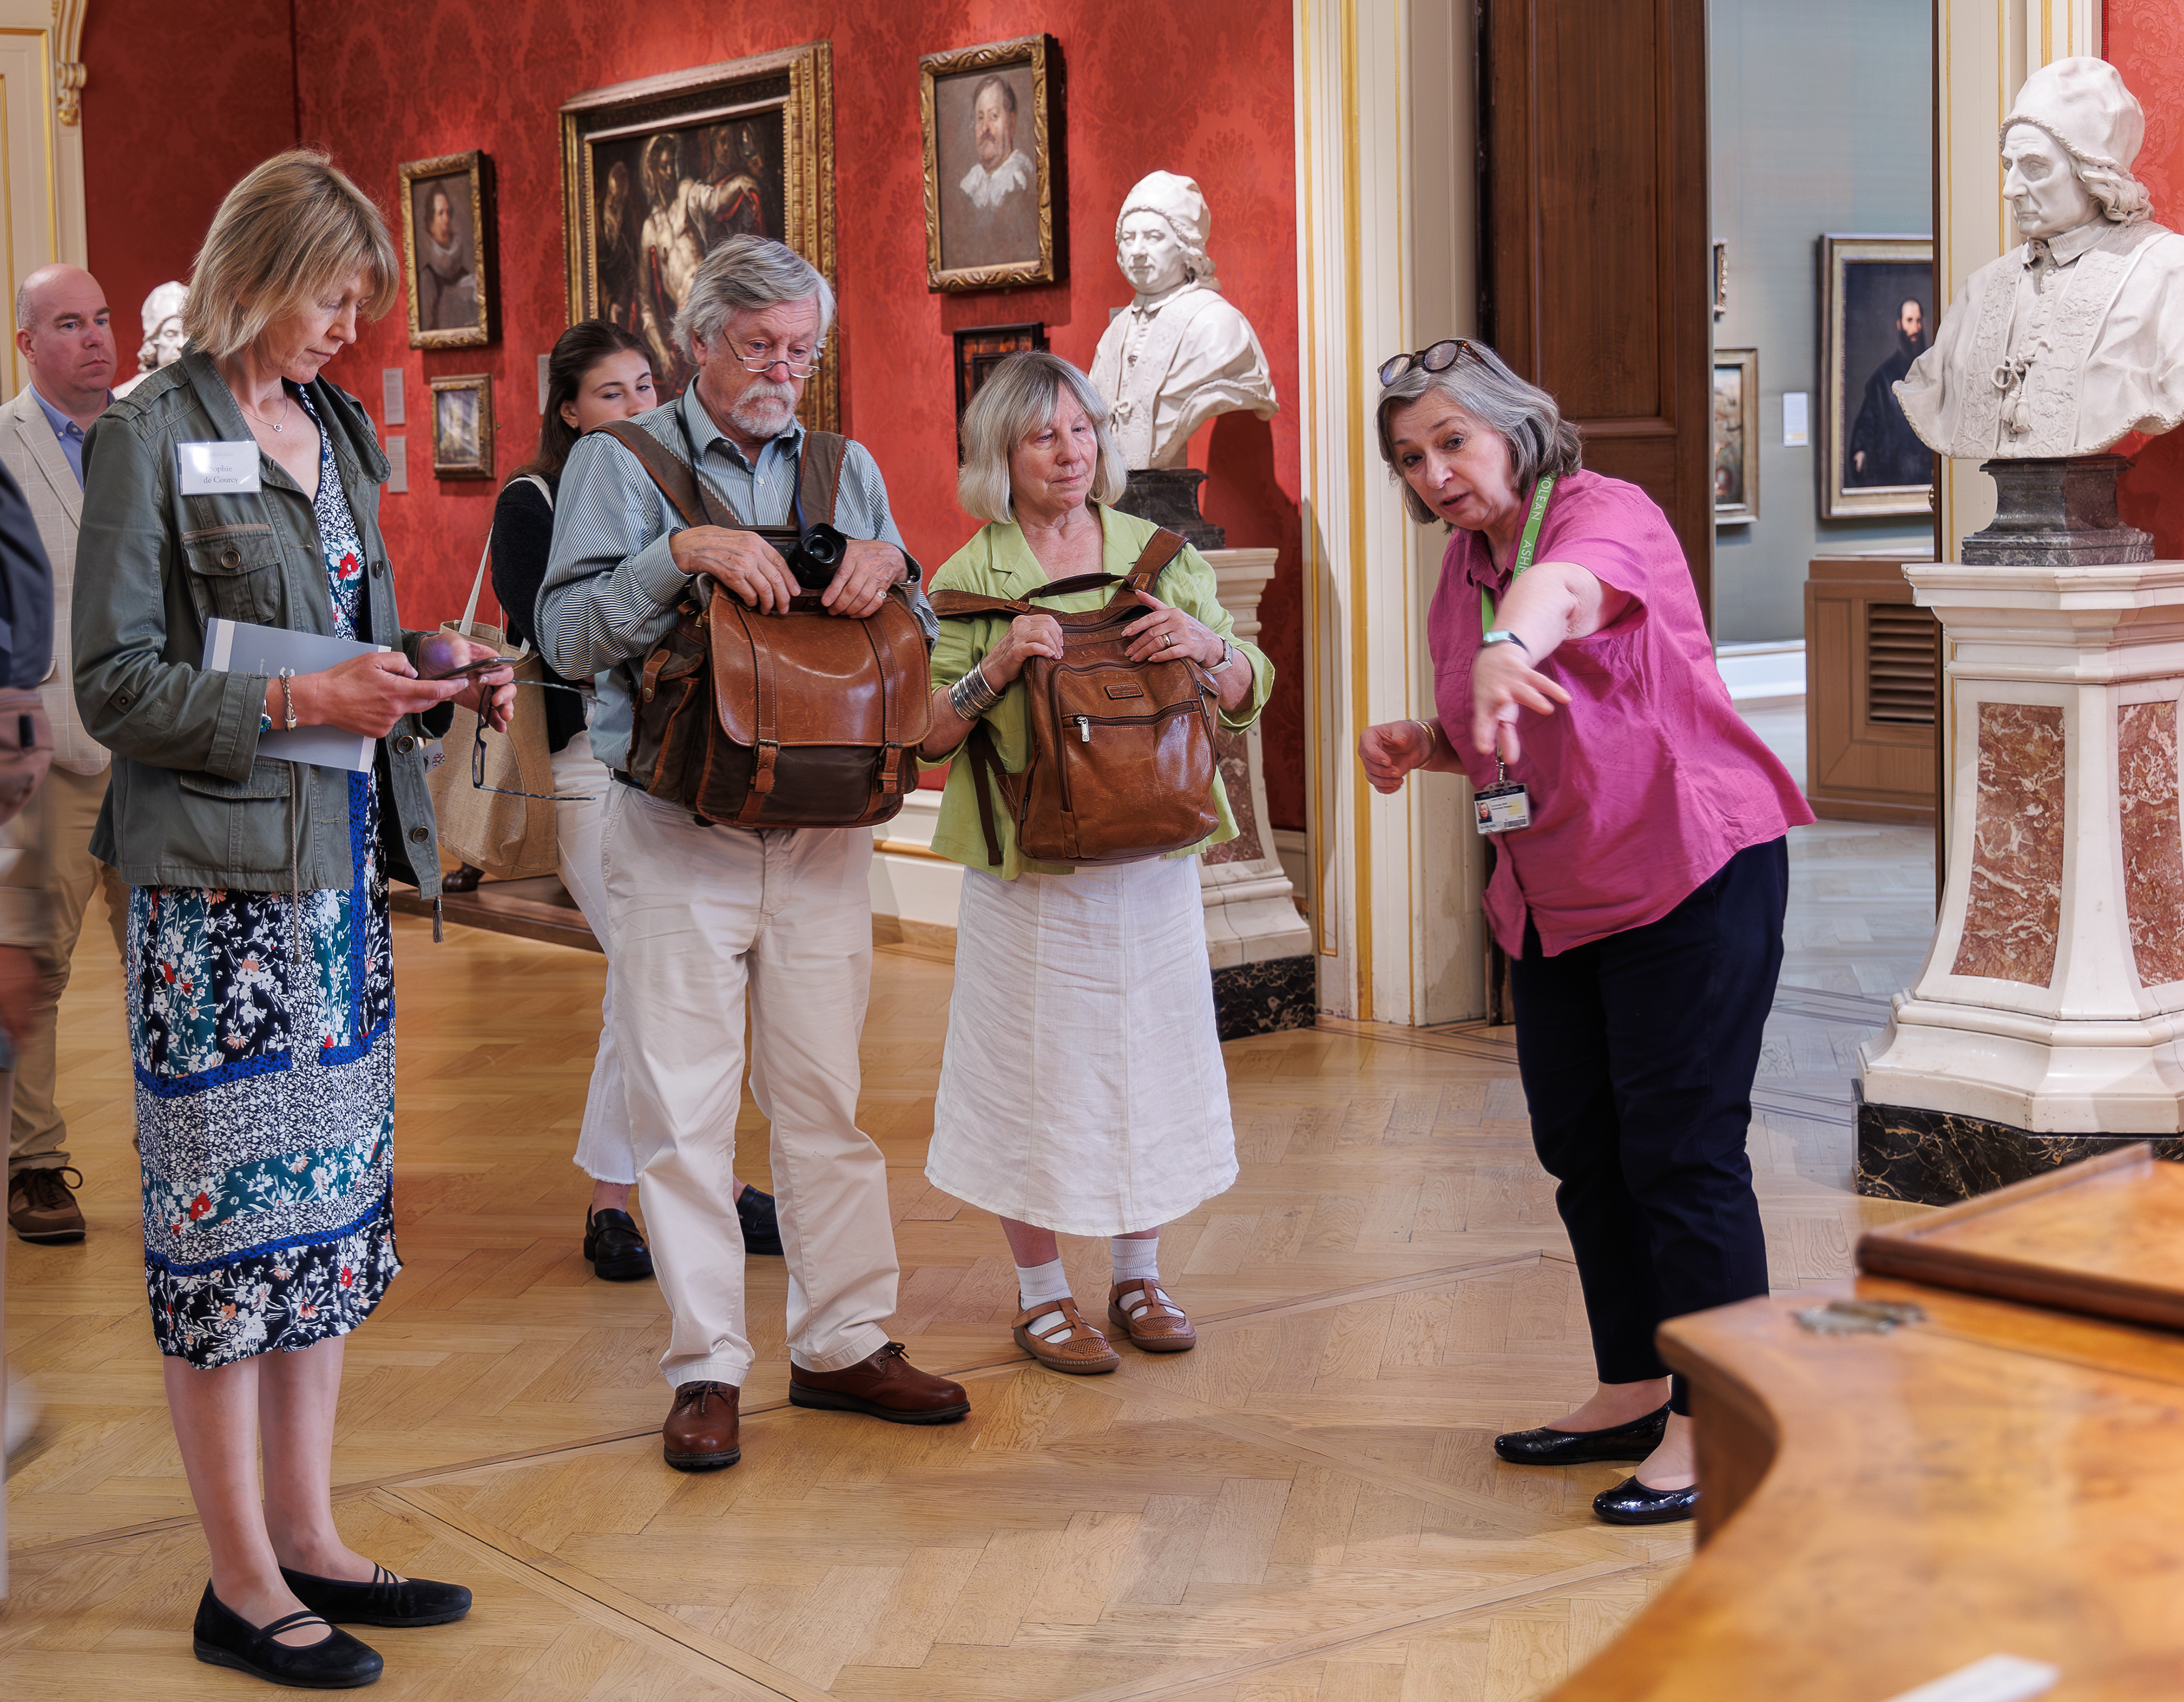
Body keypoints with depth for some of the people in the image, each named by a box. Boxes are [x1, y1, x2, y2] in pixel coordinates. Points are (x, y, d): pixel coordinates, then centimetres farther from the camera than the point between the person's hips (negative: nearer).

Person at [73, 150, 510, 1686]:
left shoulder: (339, 433, 15)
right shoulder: (151, 439, -7)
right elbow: (114, 685, -10)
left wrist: (441, 691, 3)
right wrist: (294, 702, -19)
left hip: (343, 864, 7)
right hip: (220, 879, -7)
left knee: (333, 1198, 10)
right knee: (232, 1210, -2)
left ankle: (308, 1535, 21)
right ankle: (242, 1583, 8)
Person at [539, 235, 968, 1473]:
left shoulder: (848, 471, 14)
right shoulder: (622, 463, 3)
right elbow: (569, 635, -7)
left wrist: (890, 566, -8)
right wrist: (681, 554, -19)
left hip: (820, 830, 3)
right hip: (678, 830, -3)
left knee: (828, 1092, 6)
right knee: (685, 1104, -1)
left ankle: (845, 1344, 16)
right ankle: (708, 1368, 7)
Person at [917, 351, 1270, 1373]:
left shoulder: (1162, 554, 7)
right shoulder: (967, 579, 0)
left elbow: (1247, 699, 7)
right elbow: (926, 736, -2)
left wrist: (1207, 647, -14)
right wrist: (994, 669, -17)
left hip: (1150, 858, 3)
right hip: (1029, 866, -3)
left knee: (1150, 1058, 10)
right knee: (1031, 1068, 2)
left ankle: (1138, 1278, 26)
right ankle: (1042, 1294, 18)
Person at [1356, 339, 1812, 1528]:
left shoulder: (1607, 513, -14)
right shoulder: (1461, 570, 10)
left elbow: (1567, 585, -40)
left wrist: (1510, 645, -62)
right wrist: (1415, 746, 2)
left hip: (1689, 871, -8)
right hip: (1554, 895, 9)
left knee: (1679, 1150, -6)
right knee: (1579, 1147, 13)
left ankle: (1712, 1424, 3)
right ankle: (1633, 1392, 28)